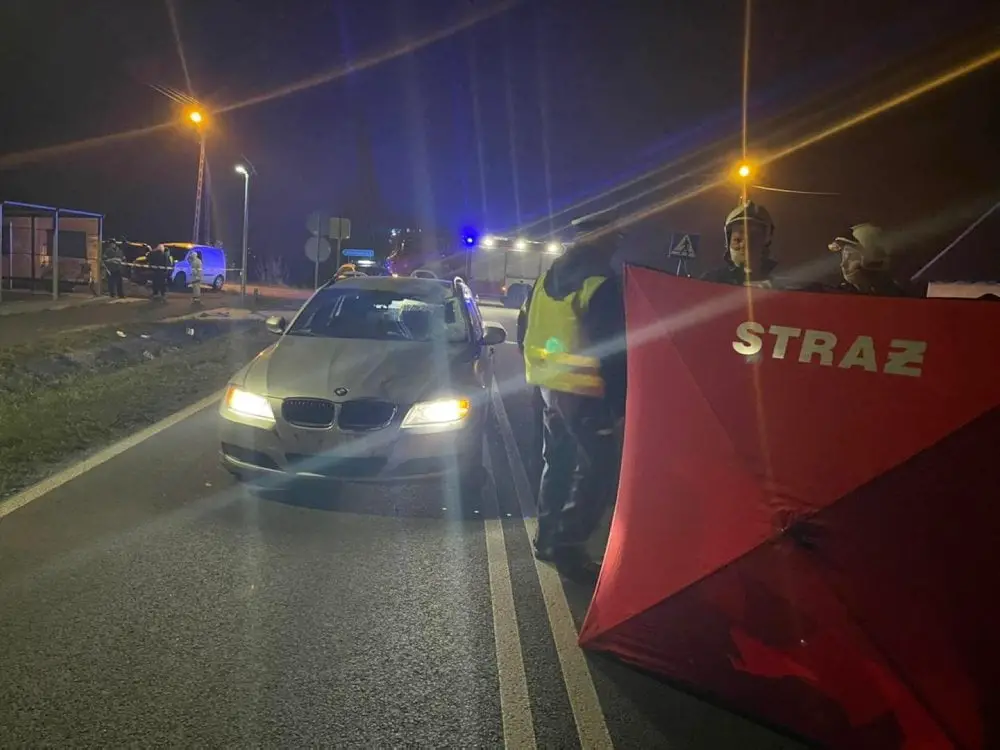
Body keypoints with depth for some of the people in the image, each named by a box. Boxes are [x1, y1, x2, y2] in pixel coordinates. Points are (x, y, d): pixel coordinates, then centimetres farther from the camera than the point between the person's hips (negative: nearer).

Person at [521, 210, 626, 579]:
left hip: (548, 386, 8)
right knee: (598, 468, 0)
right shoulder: (601, 285, -14)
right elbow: (611, 348, -17)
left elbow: (525, 334, 16)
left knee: (557, 462, 19)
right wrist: (619, 397, -10)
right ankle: (567, 545, -2)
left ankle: (547, 537, 27)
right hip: (583, 391, -8)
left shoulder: (544, 280, 10)